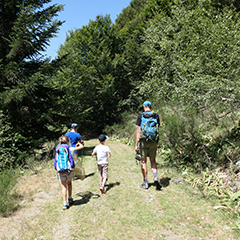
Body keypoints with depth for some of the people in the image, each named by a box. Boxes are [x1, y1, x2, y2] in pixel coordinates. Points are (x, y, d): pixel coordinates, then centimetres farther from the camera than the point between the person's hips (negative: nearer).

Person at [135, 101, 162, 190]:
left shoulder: (141, 116, -4)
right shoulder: (156, 115, 4)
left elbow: (139, 131, -7)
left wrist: (136, 144, -5)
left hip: (144, 140, -2)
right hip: (153, 141, 2)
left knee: (144, 161, 8)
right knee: (153, 160, 15)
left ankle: (145, 182, 12)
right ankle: (155, 177, -6)